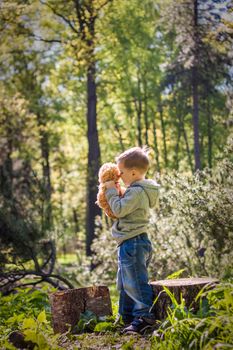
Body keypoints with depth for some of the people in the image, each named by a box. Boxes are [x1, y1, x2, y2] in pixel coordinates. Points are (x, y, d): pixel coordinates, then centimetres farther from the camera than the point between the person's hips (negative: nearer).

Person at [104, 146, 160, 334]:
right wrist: (116, 193, 11)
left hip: (132, 243, -11)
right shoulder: (140, 190, 15)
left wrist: (112, 191, -9)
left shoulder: (136, 191, -18)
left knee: (135, 282, -7)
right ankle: (129, 316, 24)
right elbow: (124, 209, 22)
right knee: (125, 283, 17)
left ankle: (144, 317, -3)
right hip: (131, 243, 11)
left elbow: (119, 210, -19)